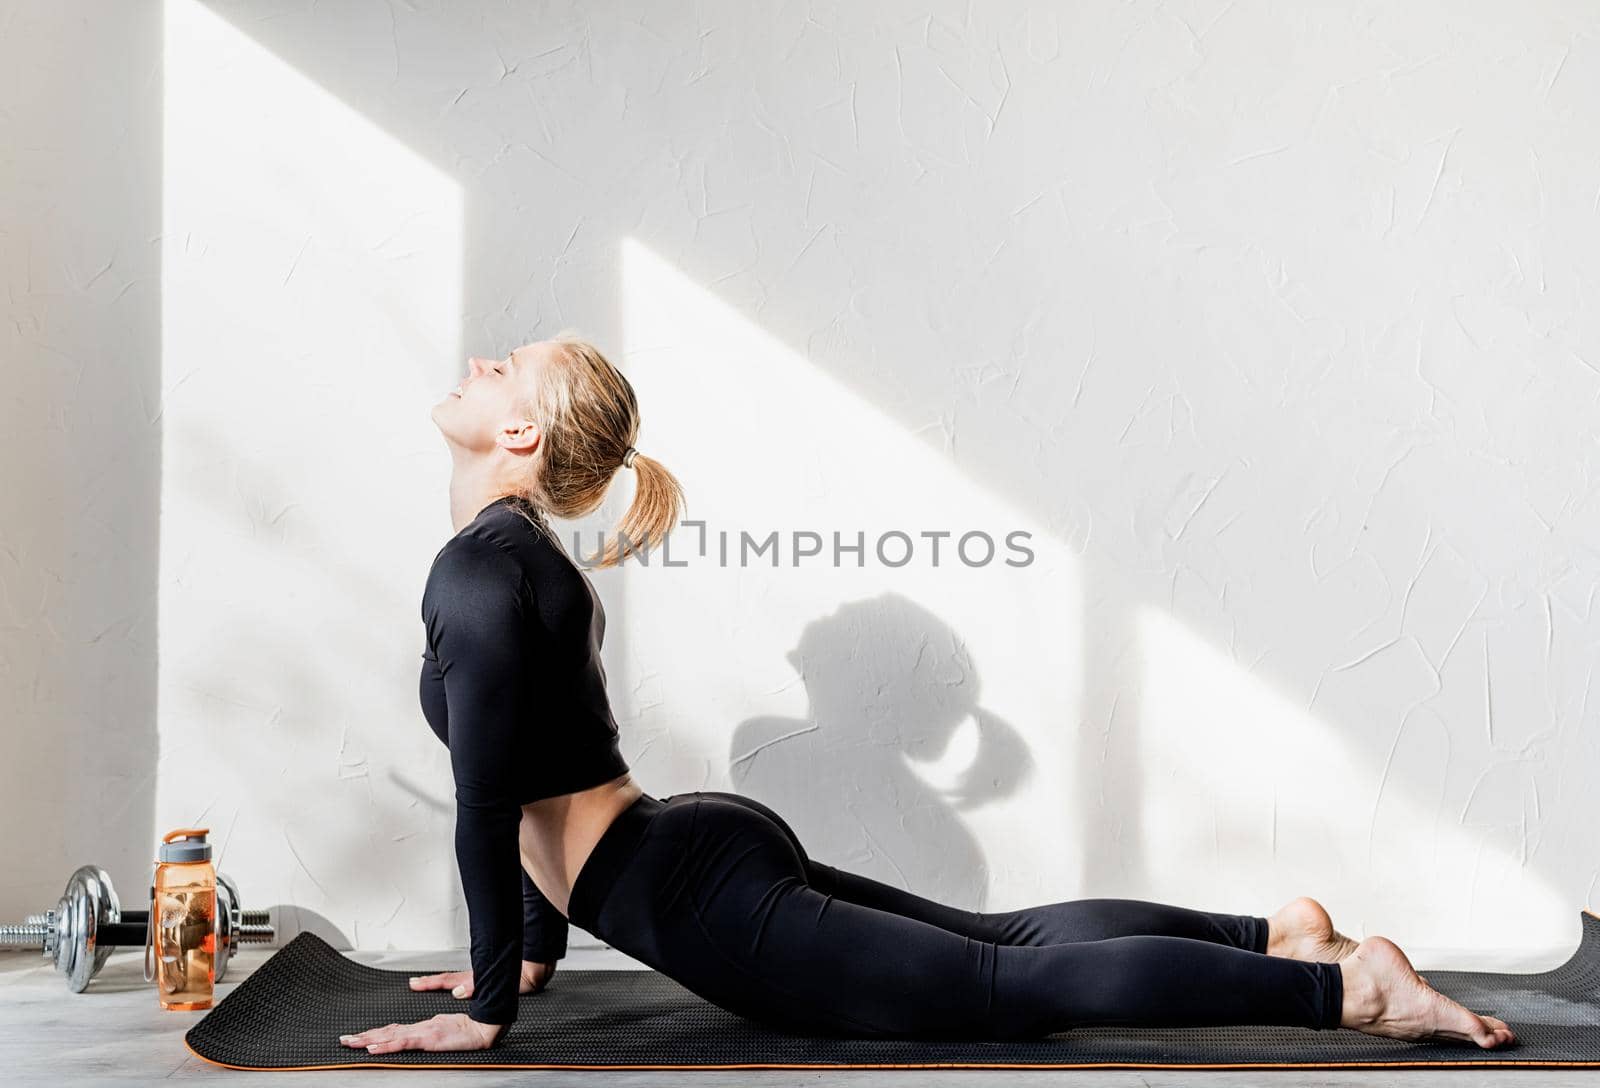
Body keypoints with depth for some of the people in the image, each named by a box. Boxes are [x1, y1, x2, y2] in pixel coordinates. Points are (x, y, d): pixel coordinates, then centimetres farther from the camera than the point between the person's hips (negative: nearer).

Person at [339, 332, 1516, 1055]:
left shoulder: (481, 574, -17)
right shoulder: (531, 557, 14)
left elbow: (487, 805, -19)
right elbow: (540, 782, 22)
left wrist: (486, 1009, -11)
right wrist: (536, 950, 26)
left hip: (704, 901, -9)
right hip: (714, 847, 9)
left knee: (1013, 984, -4)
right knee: (1000, 934, 17)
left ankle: (1345, 983, -2)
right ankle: (1276, 932, 21)